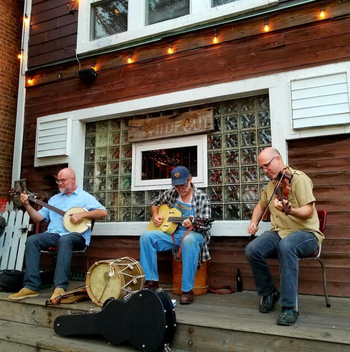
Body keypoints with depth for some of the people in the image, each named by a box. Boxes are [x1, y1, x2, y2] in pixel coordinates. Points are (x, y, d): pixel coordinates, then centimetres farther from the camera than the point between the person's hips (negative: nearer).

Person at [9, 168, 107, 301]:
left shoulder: (85, 197, 6)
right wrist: (27, 205, 2)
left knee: (64, 240, -38)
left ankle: (60, 287, -39)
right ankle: (31, 286, -22)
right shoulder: (54, 199, 22)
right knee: (32, 240, -22)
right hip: (54, 234, 5)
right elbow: (38, 218, 17)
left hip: (76, 235, -5)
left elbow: (103, 212, -5)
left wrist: (82, 214, -15)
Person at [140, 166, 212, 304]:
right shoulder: (170, 193, 9)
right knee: (146, 236, -18)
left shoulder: (201, 197, -4)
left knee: (188, 240, -41)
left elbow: (206, 224, -11)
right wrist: (155, 216, 4)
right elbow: (154, 203, 25)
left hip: (193, 234, -4)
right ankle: (152, 281, -12)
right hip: (172, 233, 5)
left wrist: (192, 224, -32)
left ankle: (187, 289, -31)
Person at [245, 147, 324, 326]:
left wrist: (289, 210, -39)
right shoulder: (271, 185, 14)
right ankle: (269, 292, 3)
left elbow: (308, 211, -18)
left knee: (286, 246, -41)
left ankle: (289, 307, -30)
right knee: (252, 250, -22)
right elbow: (261, 205, 31)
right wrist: (254, 221, 12)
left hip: (305, 233, -6)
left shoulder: (299, 178, -9)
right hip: (279, 232, 6)